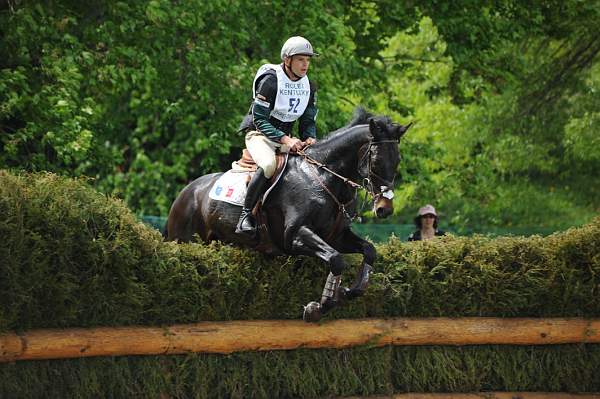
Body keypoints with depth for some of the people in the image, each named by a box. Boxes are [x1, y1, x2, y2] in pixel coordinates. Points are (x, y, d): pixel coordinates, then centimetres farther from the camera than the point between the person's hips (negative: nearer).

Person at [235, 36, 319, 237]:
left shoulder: (309, 86, 6)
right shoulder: (270, 81, -17)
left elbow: (308, 121, 11)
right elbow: (259, 120, -20)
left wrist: (310, 138, -13)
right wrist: (285, 140, -31)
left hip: (285, 137, 7)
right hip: (259, 133, -7)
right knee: (268, 164, -37)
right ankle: (245, 216, -29)